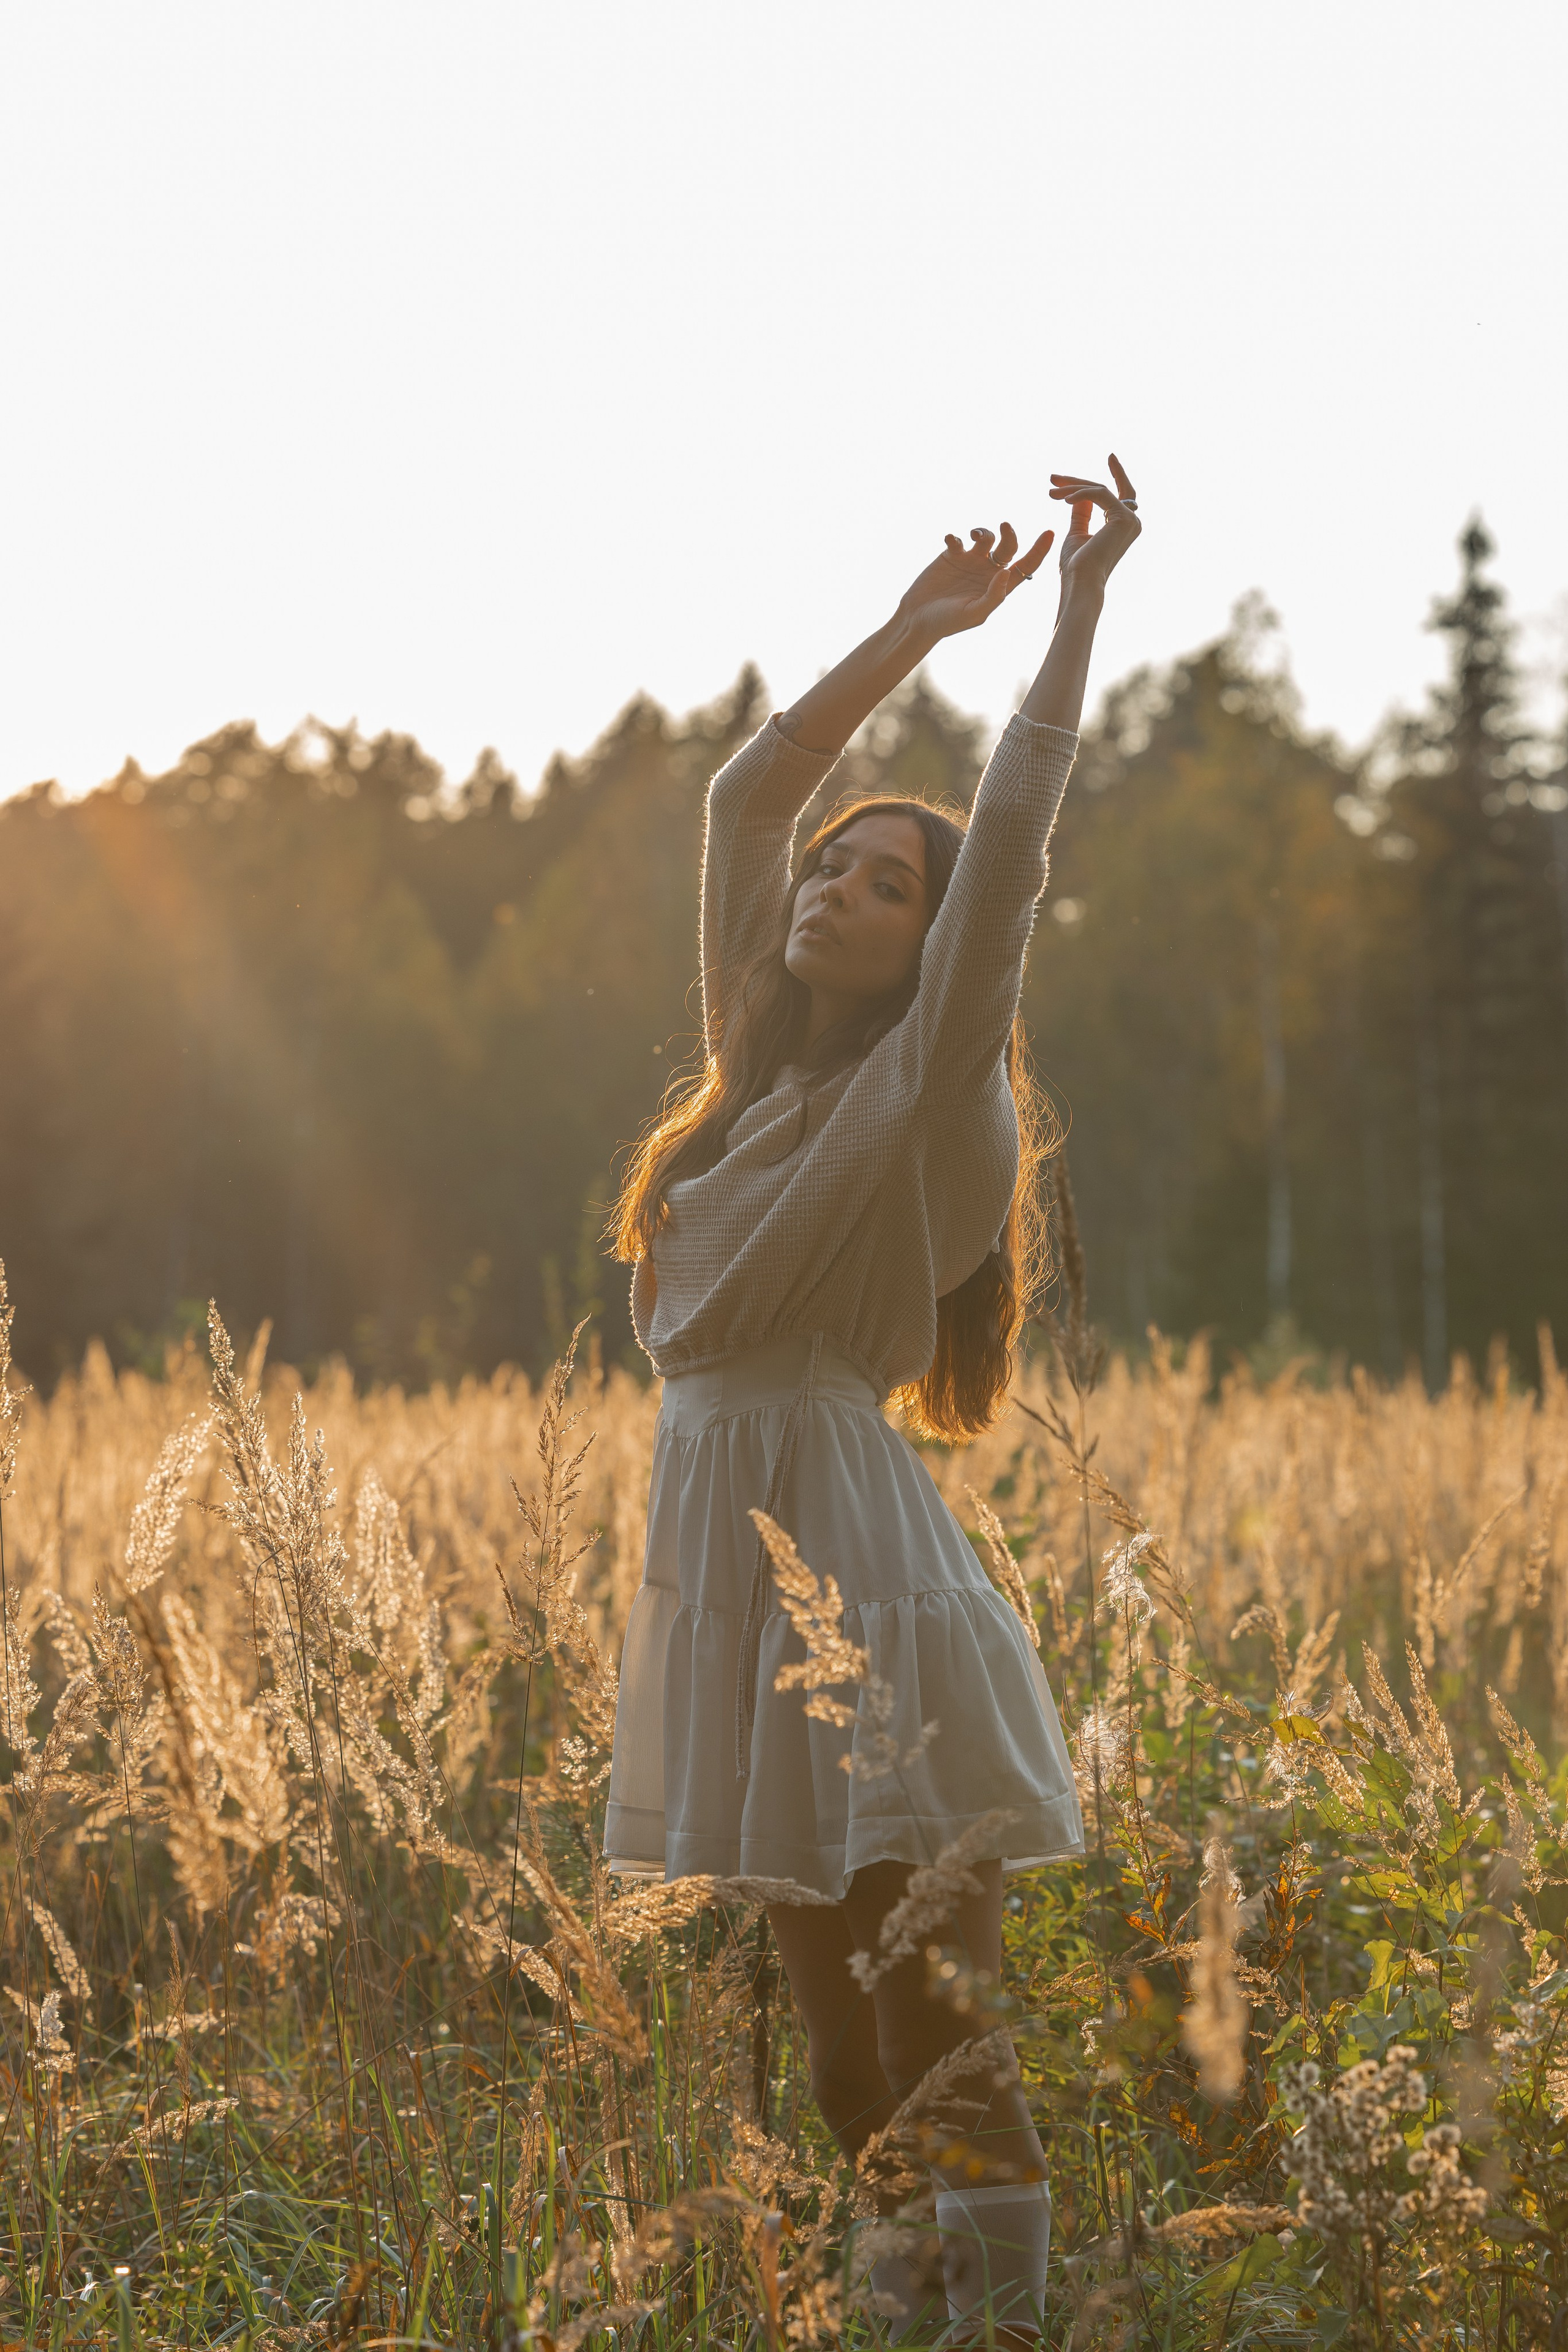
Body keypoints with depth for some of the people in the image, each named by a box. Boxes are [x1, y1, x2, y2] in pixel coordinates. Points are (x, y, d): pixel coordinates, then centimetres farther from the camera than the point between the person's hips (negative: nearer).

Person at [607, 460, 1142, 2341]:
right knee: (837, 2029, 13)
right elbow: (743, 794, 17)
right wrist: (910, 631, 16)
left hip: (848, 1541, -8)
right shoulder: (765, 1063, 14)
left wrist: (1079, 605, -14)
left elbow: (1011, 840, -16)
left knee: (943, 2044, -8)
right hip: (721, 1537, 8)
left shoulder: (934, 1096, -6)